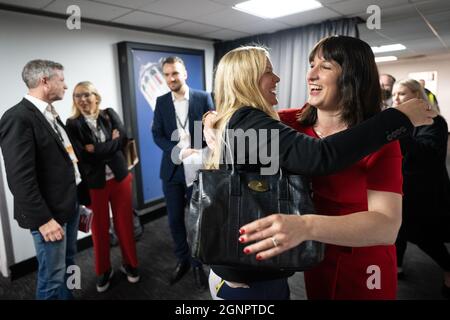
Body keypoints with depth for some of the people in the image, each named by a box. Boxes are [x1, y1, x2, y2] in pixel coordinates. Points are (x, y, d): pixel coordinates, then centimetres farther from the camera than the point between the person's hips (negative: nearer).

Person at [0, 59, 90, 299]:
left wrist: (81, 196, 15)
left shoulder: (50, 114, 11)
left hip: (70, 204, 9)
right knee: (52, 277, 6)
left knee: (68, 265, 22)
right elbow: (20, 178, -21)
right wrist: (43, 219, -20)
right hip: (50, 212, -8)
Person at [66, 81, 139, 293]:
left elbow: (123, 139, -7)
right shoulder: (72, 124, -5)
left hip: (119, 177, 2)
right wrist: (110, 142, -12)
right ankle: (103, 270, 33)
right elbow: (82, 155, -15)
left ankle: (129, 263, 32)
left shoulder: (109, 114, 3)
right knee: (99, 227, 12)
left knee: (124, 222, 11)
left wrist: (97, 149, -14)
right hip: (93, 183, -1)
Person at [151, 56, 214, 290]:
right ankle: (182, 260, 34)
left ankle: (197, 263, 30)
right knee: (174, 219, 12)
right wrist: (179, 151, -16)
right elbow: (157, 135, 0)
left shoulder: (203, 98, -3)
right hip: (172, 169, 3)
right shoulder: (161, 102, 5)